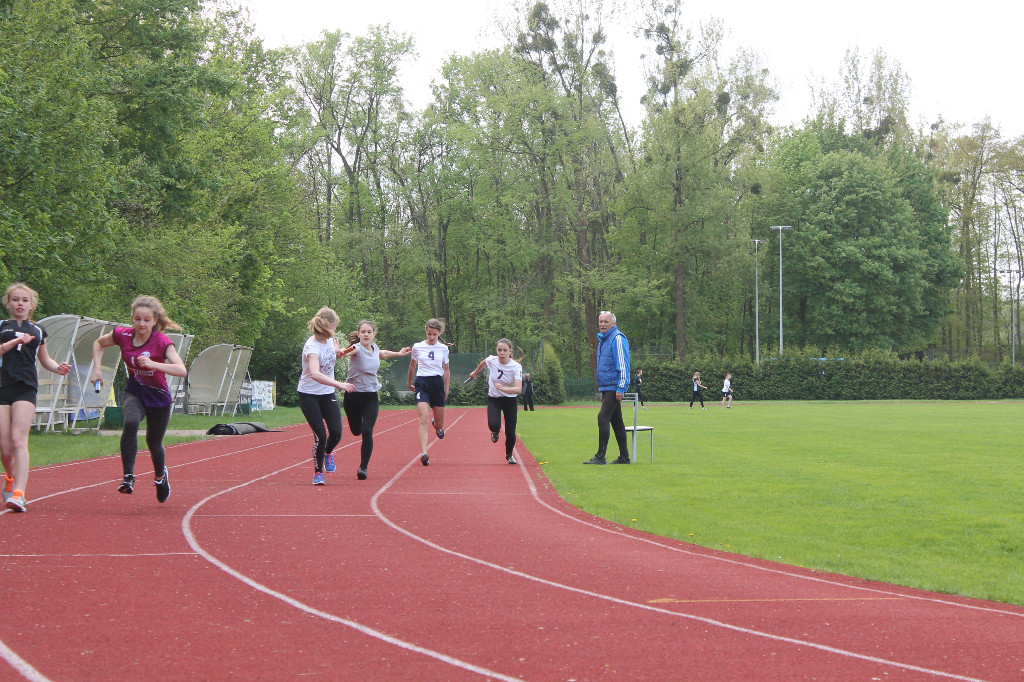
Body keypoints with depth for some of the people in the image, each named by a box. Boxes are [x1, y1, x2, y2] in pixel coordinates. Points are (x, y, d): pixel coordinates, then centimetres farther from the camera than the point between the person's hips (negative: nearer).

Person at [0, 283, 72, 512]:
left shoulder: (37, 331, 17)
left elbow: (45, 360, 28)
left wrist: (58, 367, 9)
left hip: (26, 389, 0)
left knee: (19, 439, -17)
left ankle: (19, 493, -27)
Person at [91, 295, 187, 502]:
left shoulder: (161, 341, -22)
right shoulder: (122, 335, -12)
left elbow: (182, 370, -34)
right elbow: (99, 343, 10)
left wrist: (152, 364, -44)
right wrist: (97, 368, -2)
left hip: (158, 396, -1)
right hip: (134, 392, 1)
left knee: (154, 443, 13)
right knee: (130, 422, -32)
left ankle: (160, 475, 47)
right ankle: (128, 477, -32)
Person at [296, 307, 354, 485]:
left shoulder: (329, 340, 0)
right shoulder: (312, 345, -24)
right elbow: (315, 374, -41)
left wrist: (337, 351, 6)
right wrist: (340, 384, -46)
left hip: (327, 394, 6)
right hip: (309, 395, -6)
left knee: (336, 432, -7)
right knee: (320, 435, -10)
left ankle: (328, 452, 28)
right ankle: (318, 472, 11)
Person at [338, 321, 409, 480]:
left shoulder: (374, 347, 0)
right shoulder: (357, 349, -17)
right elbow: (348, 351, -43)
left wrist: (399, 353, 33)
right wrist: (343, 352, -66)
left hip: (371, 396, 2)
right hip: (353, 396, -2)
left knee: (367, 432, -13)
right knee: (356, 431, 14)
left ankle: (363, 467, -6)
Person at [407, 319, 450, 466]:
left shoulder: (443, 349, 6)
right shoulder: (417, 347, 2)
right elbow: (412, 365, 18)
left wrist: (446, 389, 14)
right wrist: (409, 383, 26)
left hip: (437, 383, 2)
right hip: (422, 383, -2)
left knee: (439, 425, 9)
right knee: (423, 419, -19)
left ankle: (436, 423, 50)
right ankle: (423, 454, -27)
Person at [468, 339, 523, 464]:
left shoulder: (516, 367, -19)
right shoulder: (491, 360, -11)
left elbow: (518, 389, -32)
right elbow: (483, 363, 16)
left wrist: (503, 388, -48)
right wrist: (475, 372, 34)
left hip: (509, 400, -1)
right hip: (493, 399, 1)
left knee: (510, 433, -5)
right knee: (493, 425, -26)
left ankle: (509, 455, 29)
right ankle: (495, 432, 16)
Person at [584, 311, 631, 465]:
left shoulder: (617, 339, -11)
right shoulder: (602, 340, 18)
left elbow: (623, 365, -17)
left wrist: (621, 388, -21)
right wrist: (602, 392, 24)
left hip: (614, 387, -10)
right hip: (607, 388, 10)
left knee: (603, 418, -14)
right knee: (616, 422, 11)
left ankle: (600, 456, -15)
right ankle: (624, 457, 15)